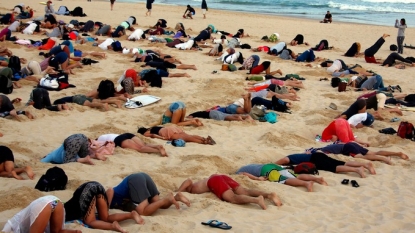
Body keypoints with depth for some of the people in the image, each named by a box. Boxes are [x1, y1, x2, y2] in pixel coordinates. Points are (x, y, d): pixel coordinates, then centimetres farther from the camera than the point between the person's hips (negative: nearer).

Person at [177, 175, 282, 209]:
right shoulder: (200, 183, 41)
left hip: (214, 181, -7)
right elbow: (214, 174, 50)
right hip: (223, 177, 7)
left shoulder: (192, 188, 20)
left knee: (234, 198, -25)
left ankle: (257, 200, -52)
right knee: (245, 192, -8)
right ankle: (269, 194, -30)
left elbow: (188, 181, -5)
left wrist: (177, 192, 7)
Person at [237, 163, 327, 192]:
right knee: (296, 177, -5)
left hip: (267, 170, -8)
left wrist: (258, 178, -9)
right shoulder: (249, 166, 41)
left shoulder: (238, 172, 16)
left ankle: (306, 183, -54)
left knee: (284, 180, -30)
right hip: (273, 166, 8)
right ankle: (317, 178, -25)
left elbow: (245, 174, -6)